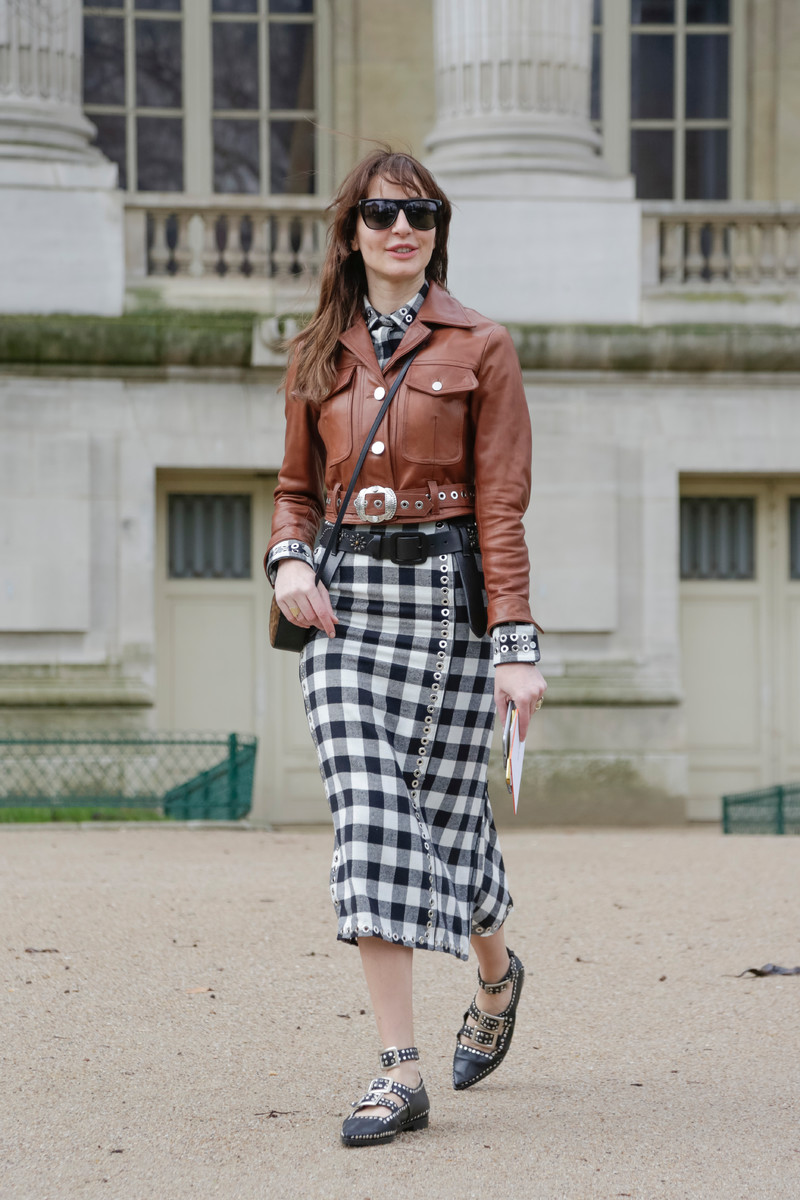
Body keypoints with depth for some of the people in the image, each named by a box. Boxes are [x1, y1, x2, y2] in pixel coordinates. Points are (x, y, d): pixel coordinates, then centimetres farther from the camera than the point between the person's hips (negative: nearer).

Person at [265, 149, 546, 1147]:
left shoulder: (480, 350, 1)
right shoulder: (317, 354, 11)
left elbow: (501, 504, -3)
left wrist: (515, 644, -10)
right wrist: (288, 559, -3)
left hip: (446, 592, -2)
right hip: (346, 598, 2)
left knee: (447, 810, 3)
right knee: (370, 824, -9)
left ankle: (497, 970, 38)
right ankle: (400, 1072, -10)